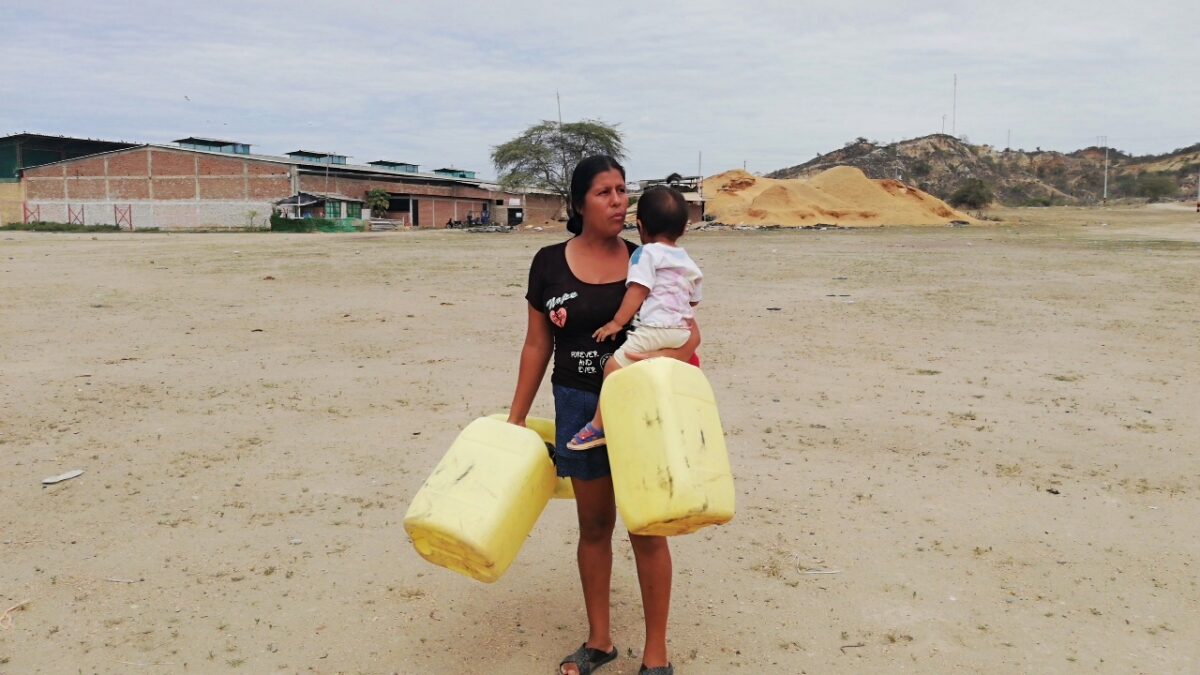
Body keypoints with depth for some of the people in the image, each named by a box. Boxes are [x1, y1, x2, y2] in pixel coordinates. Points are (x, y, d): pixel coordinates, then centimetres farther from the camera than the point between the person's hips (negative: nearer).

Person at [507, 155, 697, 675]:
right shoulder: (549, 263, -1)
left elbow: (690, 334, -3)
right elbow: (537, 345, 5)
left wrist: (649, 362, -24)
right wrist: (516, 417, 6)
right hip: (578, 405, 1)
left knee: (646, 527, 3)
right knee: (593, 524, 13)